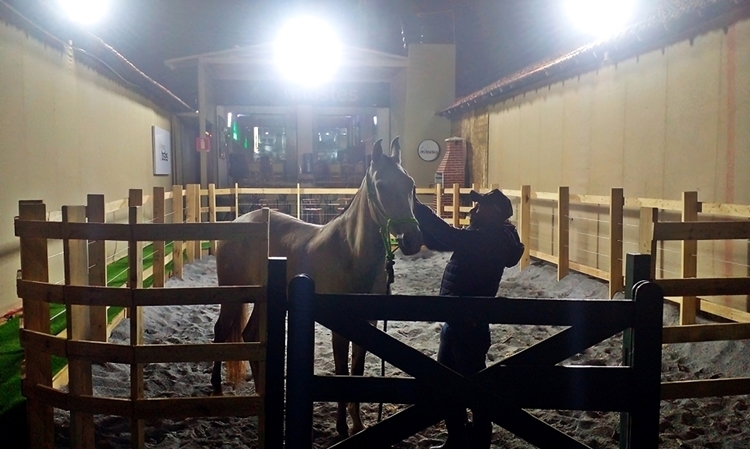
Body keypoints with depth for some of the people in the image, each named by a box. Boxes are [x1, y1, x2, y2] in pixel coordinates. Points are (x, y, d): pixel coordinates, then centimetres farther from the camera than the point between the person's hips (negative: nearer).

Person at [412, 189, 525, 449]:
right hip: (457, 323, 10)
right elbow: (437, 240, 14)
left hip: (469, 327, -10)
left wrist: (416, 206, -24)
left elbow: (447, 236, -31)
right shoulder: (482, 238, 11)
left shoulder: (490, 240, -19)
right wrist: (415, 212, 2)